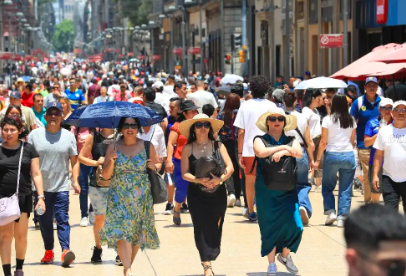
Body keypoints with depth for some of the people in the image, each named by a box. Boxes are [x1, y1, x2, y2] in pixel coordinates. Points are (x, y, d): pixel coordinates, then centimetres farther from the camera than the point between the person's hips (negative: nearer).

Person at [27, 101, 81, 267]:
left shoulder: (69, 136, 3)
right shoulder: (34, 135, 2)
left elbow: (74, 161, 6)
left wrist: (75, 181, -3)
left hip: (61, 187, -1)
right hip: (41, 186, 1)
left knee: (62, 219, -8)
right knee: (44, 221, 9)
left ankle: (65, 250, -15)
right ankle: (48, 252, 18)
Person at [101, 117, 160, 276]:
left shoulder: (147, 147, 2)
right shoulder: (113, 147, 2)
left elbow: (158, 164, 15)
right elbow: (106, 175, 3)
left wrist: (154, 166, -8)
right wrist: (111, 161, -15)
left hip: (142, 197, 1)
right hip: (119, 197, -1)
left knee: (138, 233, 6)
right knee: (121, 231, -16)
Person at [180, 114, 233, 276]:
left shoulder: (218, 146, 3)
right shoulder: (188, 149, 1)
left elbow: (230, 167, -2)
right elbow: (185, 173, -4)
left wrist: (220, 179, -20)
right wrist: (199, 180, -21)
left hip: (218, 193, 1)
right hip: (196, 195, -1)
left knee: (215, 228, 6)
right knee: (202, 228, -7)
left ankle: (208, 259, 25)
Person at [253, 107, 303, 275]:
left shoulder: (291, 141, 9)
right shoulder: (260, 140, 3)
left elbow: (299, 153, -10)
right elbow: (261, 152, -18)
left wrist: (283, 152, -21)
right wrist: (282, 147, -11)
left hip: (287, 190, 2)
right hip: (266, 192, -2)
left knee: (294, 225, -8)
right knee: (270, 227, 1)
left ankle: (285, 254, 20)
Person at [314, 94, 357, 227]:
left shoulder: (328, 119, -5)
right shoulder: (351, 120, 5)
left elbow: (323, 142, -5)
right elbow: (353, 141, 10)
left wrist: (317, 160, -1)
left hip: (332, 155, -2)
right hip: (349, 156, 2)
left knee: (327, 186, 15)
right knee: (345, 189, 5)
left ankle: (330, 211, 1)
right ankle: (342, 217, 1)